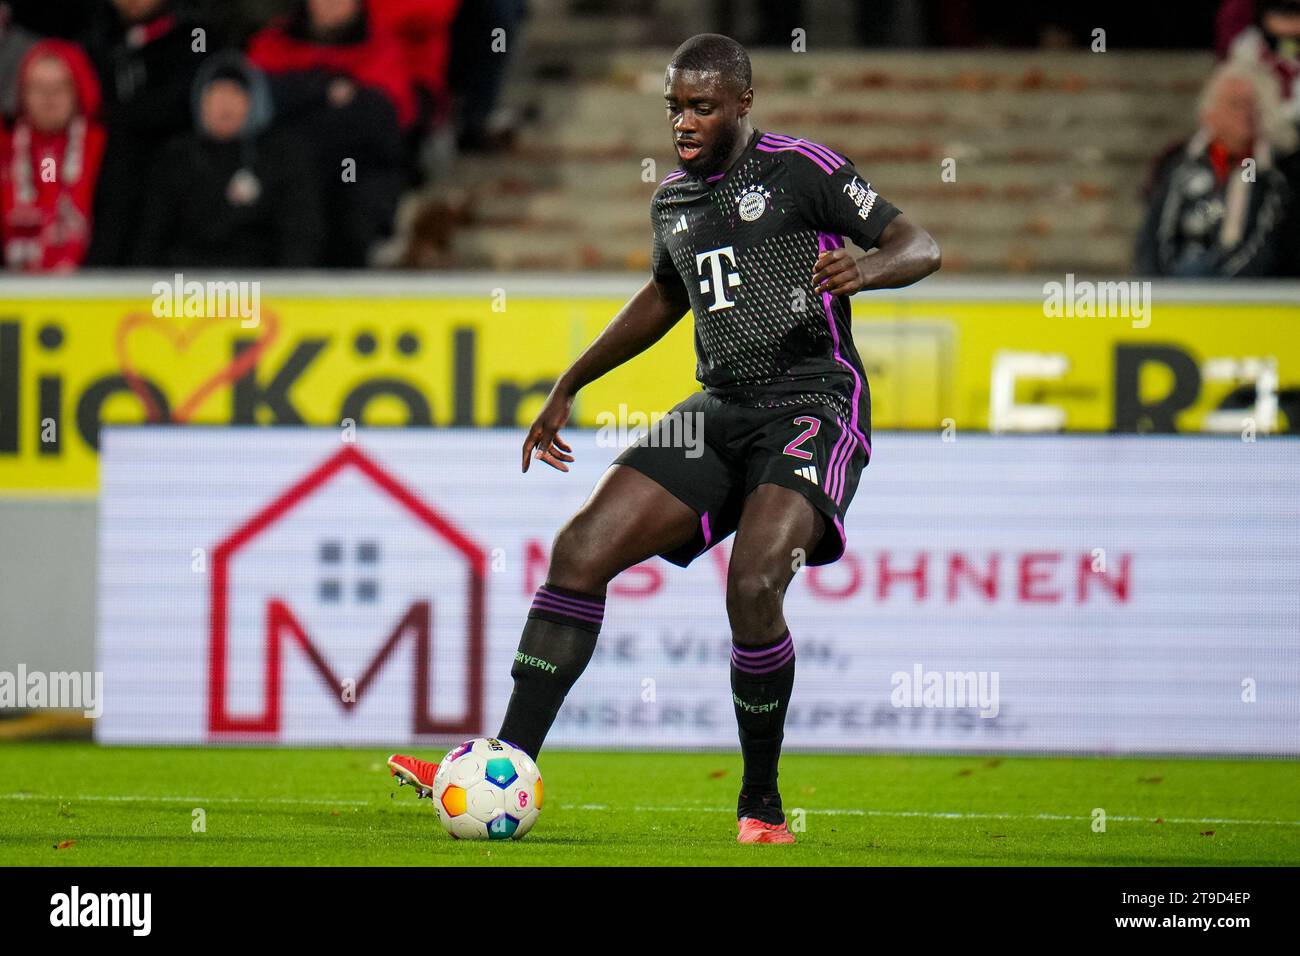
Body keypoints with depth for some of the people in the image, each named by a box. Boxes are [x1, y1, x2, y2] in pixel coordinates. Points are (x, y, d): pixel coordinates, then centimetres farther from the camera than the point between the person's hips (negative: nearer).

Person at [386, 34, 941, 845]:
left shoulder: (803, 169, -5)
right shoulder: (673, 199, 15)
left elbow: (920, 248, -6)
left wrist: (865, 270, -29)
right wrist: (569, 388, 35)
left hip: (812, 405, -7)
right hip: (721, 411, 7)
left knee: (753, 586, -27)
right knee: (582, 549, -9)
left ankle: (762, 803, -8)